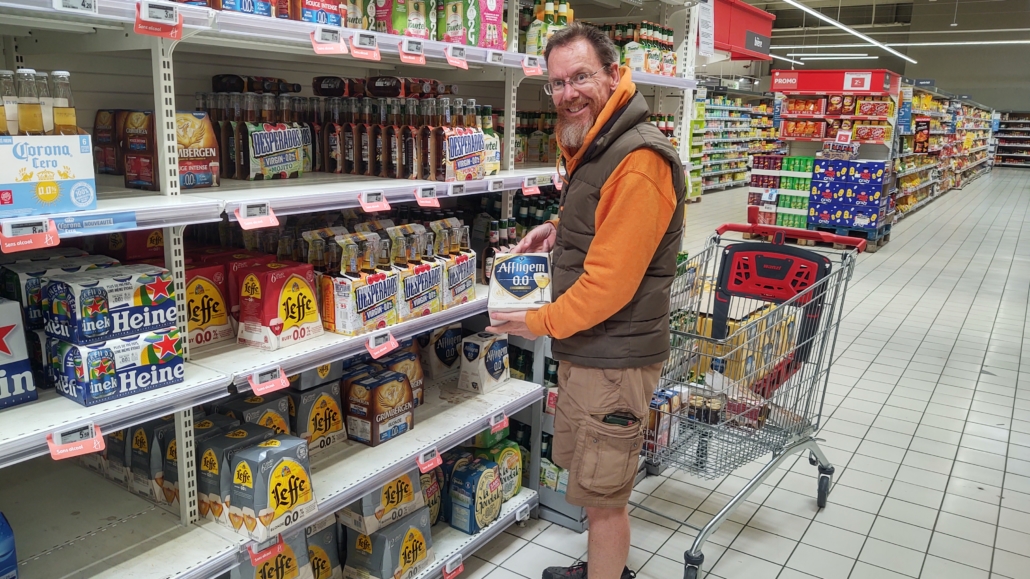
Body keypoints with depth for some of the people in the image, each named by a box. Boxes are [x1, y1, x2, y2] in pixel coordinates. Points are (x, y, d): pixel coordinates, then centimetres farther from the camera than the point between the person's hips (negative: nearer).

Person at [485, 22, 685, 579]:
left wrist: (542, 323, -13)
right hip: (584, 347, 10)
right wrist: (559, 228, 7)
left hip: (613, 357, -10)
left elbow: (611, 281, -26)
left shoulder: (639, 162, -23)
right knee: (585, 471, 25)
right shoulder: (591, 147, 10)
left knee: (602, 496, 6)